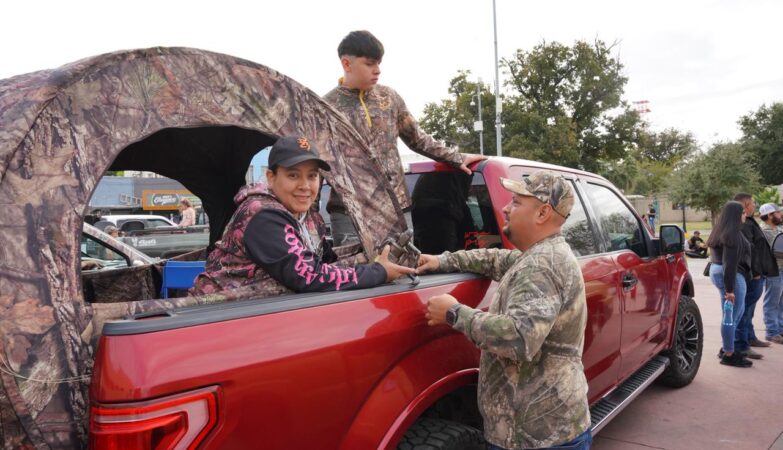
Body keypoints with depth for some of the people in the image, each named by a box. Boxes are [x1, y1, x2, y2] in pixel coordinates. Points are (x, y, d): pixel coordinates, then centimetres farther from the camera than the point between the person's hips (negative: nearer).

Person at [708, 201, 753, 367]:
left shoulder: (722, 232, 13)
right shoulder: (732, 234, -18)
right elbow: (730, 263, -22)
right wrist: (729, 289, -23)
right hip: (732, 276, -11)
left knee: (738, 312, 21)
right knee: (731, 316, -2)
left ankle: (727, 348, 28)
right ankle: (728, 355, 7)